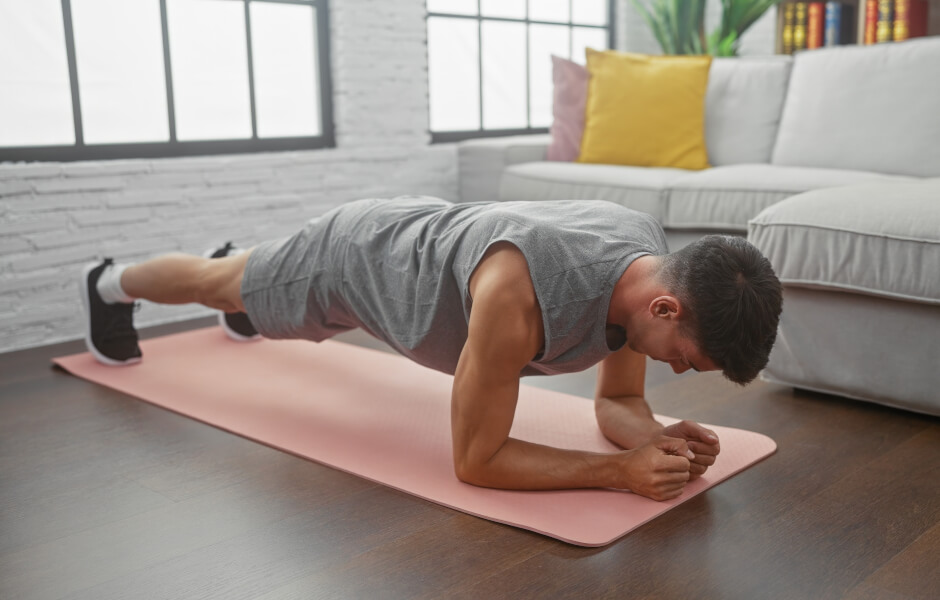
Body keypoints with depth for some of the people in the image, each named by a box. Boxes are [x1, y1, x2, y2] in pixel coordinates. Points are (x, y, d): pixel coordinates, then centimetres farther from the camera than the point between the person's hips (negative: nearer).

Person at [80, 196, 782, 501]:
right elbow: (475, 459, -37)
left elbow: (617, 402, -10)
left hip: (427, 232, 6)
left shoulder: (654, 258, -25)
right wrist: (618, 471, -43)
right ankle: (110, 284, 57)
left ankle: (233, 257, 74)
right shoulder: (517, 293, -49)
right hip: (354, 256, -6)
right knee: (216, 286, 25)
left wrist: (658, 438, -32)